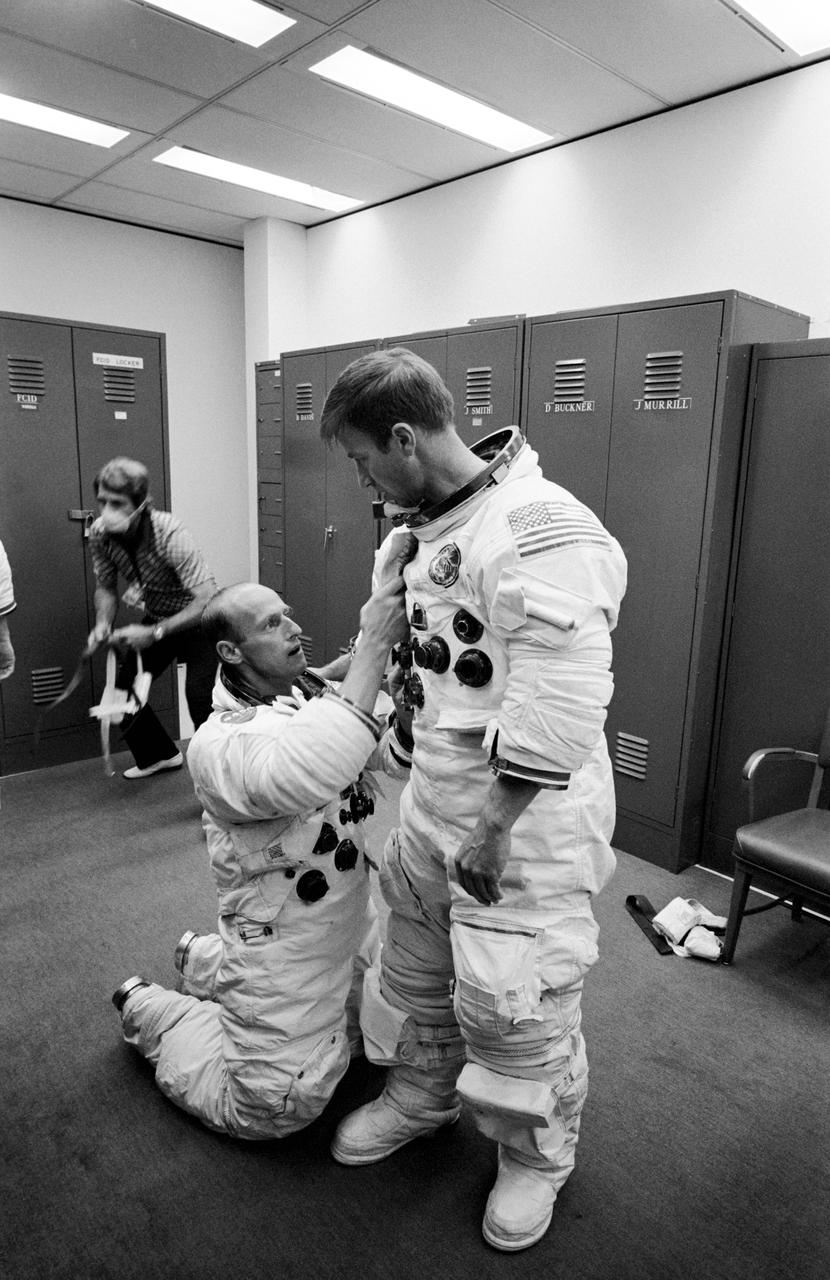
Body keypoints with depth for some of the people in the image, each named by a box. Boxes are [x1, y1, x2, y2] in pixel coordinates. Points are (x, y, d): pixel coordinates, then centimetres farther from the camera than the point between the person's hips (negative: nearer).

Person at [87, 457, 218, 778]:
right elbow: (106, 587, 2)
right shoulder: (100, 533, -14)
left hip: (197, 619, -6)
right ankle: (160, 754, 29)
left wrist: (154, 633, -38)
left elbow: (208, 601, -35)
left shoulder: (170, 534, -33)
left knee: (199, 696, -20)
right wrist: (103, 625, -17)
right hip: (155, 617, 7)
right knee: (121, 688, 6)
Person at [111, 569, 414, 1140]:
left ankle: (208, 960, 40)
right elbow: (300, 778, -47)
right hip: (284, 950, -7)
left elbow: (399, 754, -13)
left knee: (374, 1031, 29)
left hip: (354, 927, 7)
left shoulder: (321, 700, -3)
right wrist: (374, 646, -48)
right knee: (268, 1111, 7)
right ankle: (148, 1008, 29)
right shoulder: (218, 742, -26)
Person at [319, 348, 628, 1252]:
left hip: (529, 819, -8)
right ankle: (421, 1095, 50)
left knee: (512, 1005, 7)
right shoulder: (428, 527, 6)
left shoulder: (544, 530, -25)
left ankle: (536, 1157, 37)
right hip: (434, 803, 8)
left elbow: (557, 712, -28)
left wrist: (493, 832, -22)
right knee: (417, 965, 23)